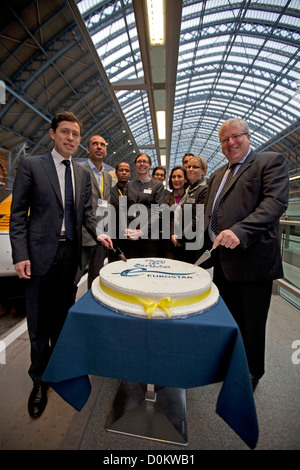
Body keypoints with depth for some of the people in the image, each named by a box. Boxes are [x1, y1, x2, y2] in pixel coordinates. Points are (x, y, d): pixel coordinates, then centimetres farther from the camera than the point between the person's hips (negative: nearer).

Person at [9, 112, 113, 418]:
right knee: (39, 320, 7)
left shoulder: (83, 173, 12)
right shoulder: (30, 165, -1)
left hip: (70, 252, 4)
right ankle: (39, 379, 30)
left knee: (63, 313, 18)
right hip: (41, 252, -3)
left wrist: (98, 233, -6)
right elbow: (18, 213, -5)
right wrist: (20, 255, -12)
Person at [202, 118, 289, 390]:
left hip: (252, 258, -6)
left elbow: (276, 201, -16)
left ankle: (252, 374, 36)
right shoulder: (218, 174, 20)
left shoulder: (271, 161, -1)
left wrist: (239, 231, -29)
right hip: (222, 259, 7)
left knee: (251, 324, 10)